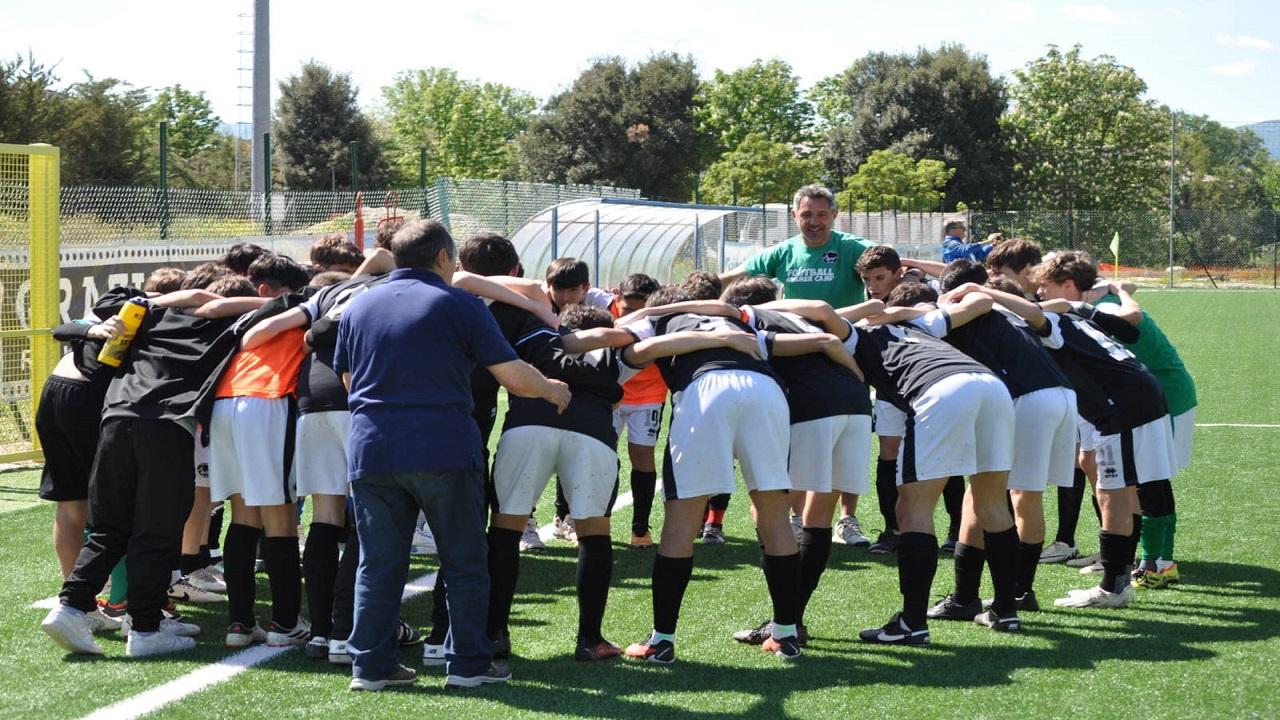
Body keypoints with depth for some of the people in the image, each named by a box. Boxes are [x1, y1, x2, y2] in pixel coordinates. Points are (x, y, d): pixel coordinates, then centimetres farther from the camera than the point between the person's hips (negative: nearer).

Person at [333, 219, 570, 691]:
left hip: (370, 452, 4)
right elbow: (515, 378, -5)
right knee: (464, 562, 8)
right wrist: (552, 390, 15)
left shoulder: (358, 307, 12)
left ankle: (370, 666, 9)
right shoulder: (460, 305, -2)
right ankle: (467, 663, 10)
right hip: (443, 452, -4)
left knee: (378, 564, 9)